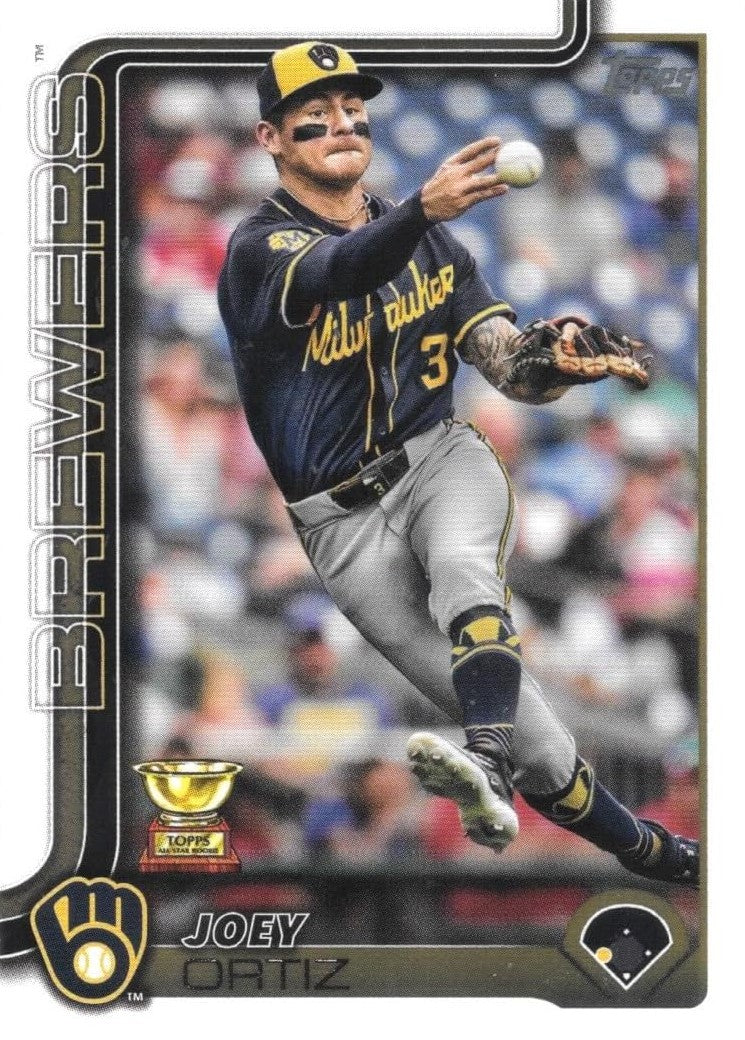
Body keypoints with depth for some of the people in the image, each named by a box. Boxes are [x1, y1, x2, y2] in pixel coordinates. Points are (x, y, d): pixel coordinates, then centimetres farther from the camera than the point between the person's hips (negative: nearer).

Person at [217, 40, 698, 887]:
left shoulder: (427, 242, 12)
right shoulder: (259, 249, -5)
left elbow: (511, 366, 2)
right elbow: (337, 271, -30)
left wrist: (549, 352, -23)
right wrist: (424, 208, -49)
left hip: (442, 462, 3)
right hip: (344, 520, -3)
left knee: (463, 565, -36)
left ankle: (491, 770, -53)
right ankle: (655, 856, 0)